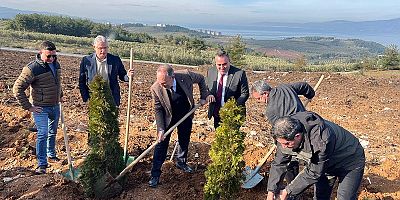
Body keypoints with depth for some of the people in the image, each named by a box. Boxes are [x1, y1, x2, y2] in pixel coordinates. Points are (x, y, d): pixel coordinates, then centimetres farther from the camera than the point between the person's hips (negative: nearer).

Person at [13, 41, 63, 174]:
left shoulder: (56, 64, 3)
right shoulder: (32, 68, -19)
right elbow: (17, 88, -18)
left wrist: (60, 96, 18)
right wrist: (28, 107, -18)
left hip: (55, 106, 7)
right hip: (41, 108, -7)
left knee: (52, 133, 19)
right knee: (43, 134, -8)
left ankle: (51, 155, 36)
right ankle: (42, 164, 1)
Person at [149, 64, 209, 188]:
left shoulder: (186, 76, -29)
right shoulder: (156, 88, -29)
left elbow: (201, 79, -6)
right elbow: (158, 110, -18)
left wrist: (204, 97, -5)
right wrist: (161, 129, -22)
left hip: (186, 115, 2)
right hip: (168, 117, -2)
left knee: (184, 141, 17)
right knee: (161, 143, -2)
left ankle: (181, 162, 42)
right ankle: (155, 174, 9)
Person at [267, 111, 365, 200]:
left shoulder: (321, 141, -44)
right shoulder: (286, 136, -24)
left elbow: (314, 173, -33)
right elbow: (278, 164, -12)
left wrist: (288, 191, -26)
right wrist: (271, 191, -18)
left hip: (350, 162, -6)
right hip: (324, 163, 6)